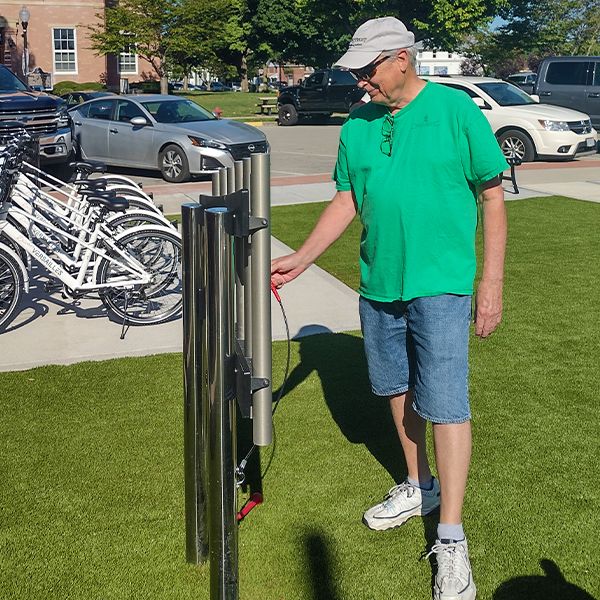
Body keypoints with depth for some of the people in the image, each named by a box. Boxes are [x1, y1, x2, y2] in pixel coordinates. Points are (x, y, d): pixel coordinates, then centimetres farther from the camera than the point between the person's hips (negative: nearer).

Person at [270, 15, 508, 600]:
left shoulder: (457, 110, -8)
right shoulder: (357, 125, 6)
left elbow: (492, 198, -5)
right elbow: (345, 202, 12)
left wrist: (491, 282, -8)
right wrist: (301, 258, 5)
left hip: (440, 284, -5)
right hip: (378, 283, 6)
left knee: (444, 404, -7)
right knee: (398, 390, 17)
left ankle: (451, 541, 3)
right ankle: (418, 487, 38)